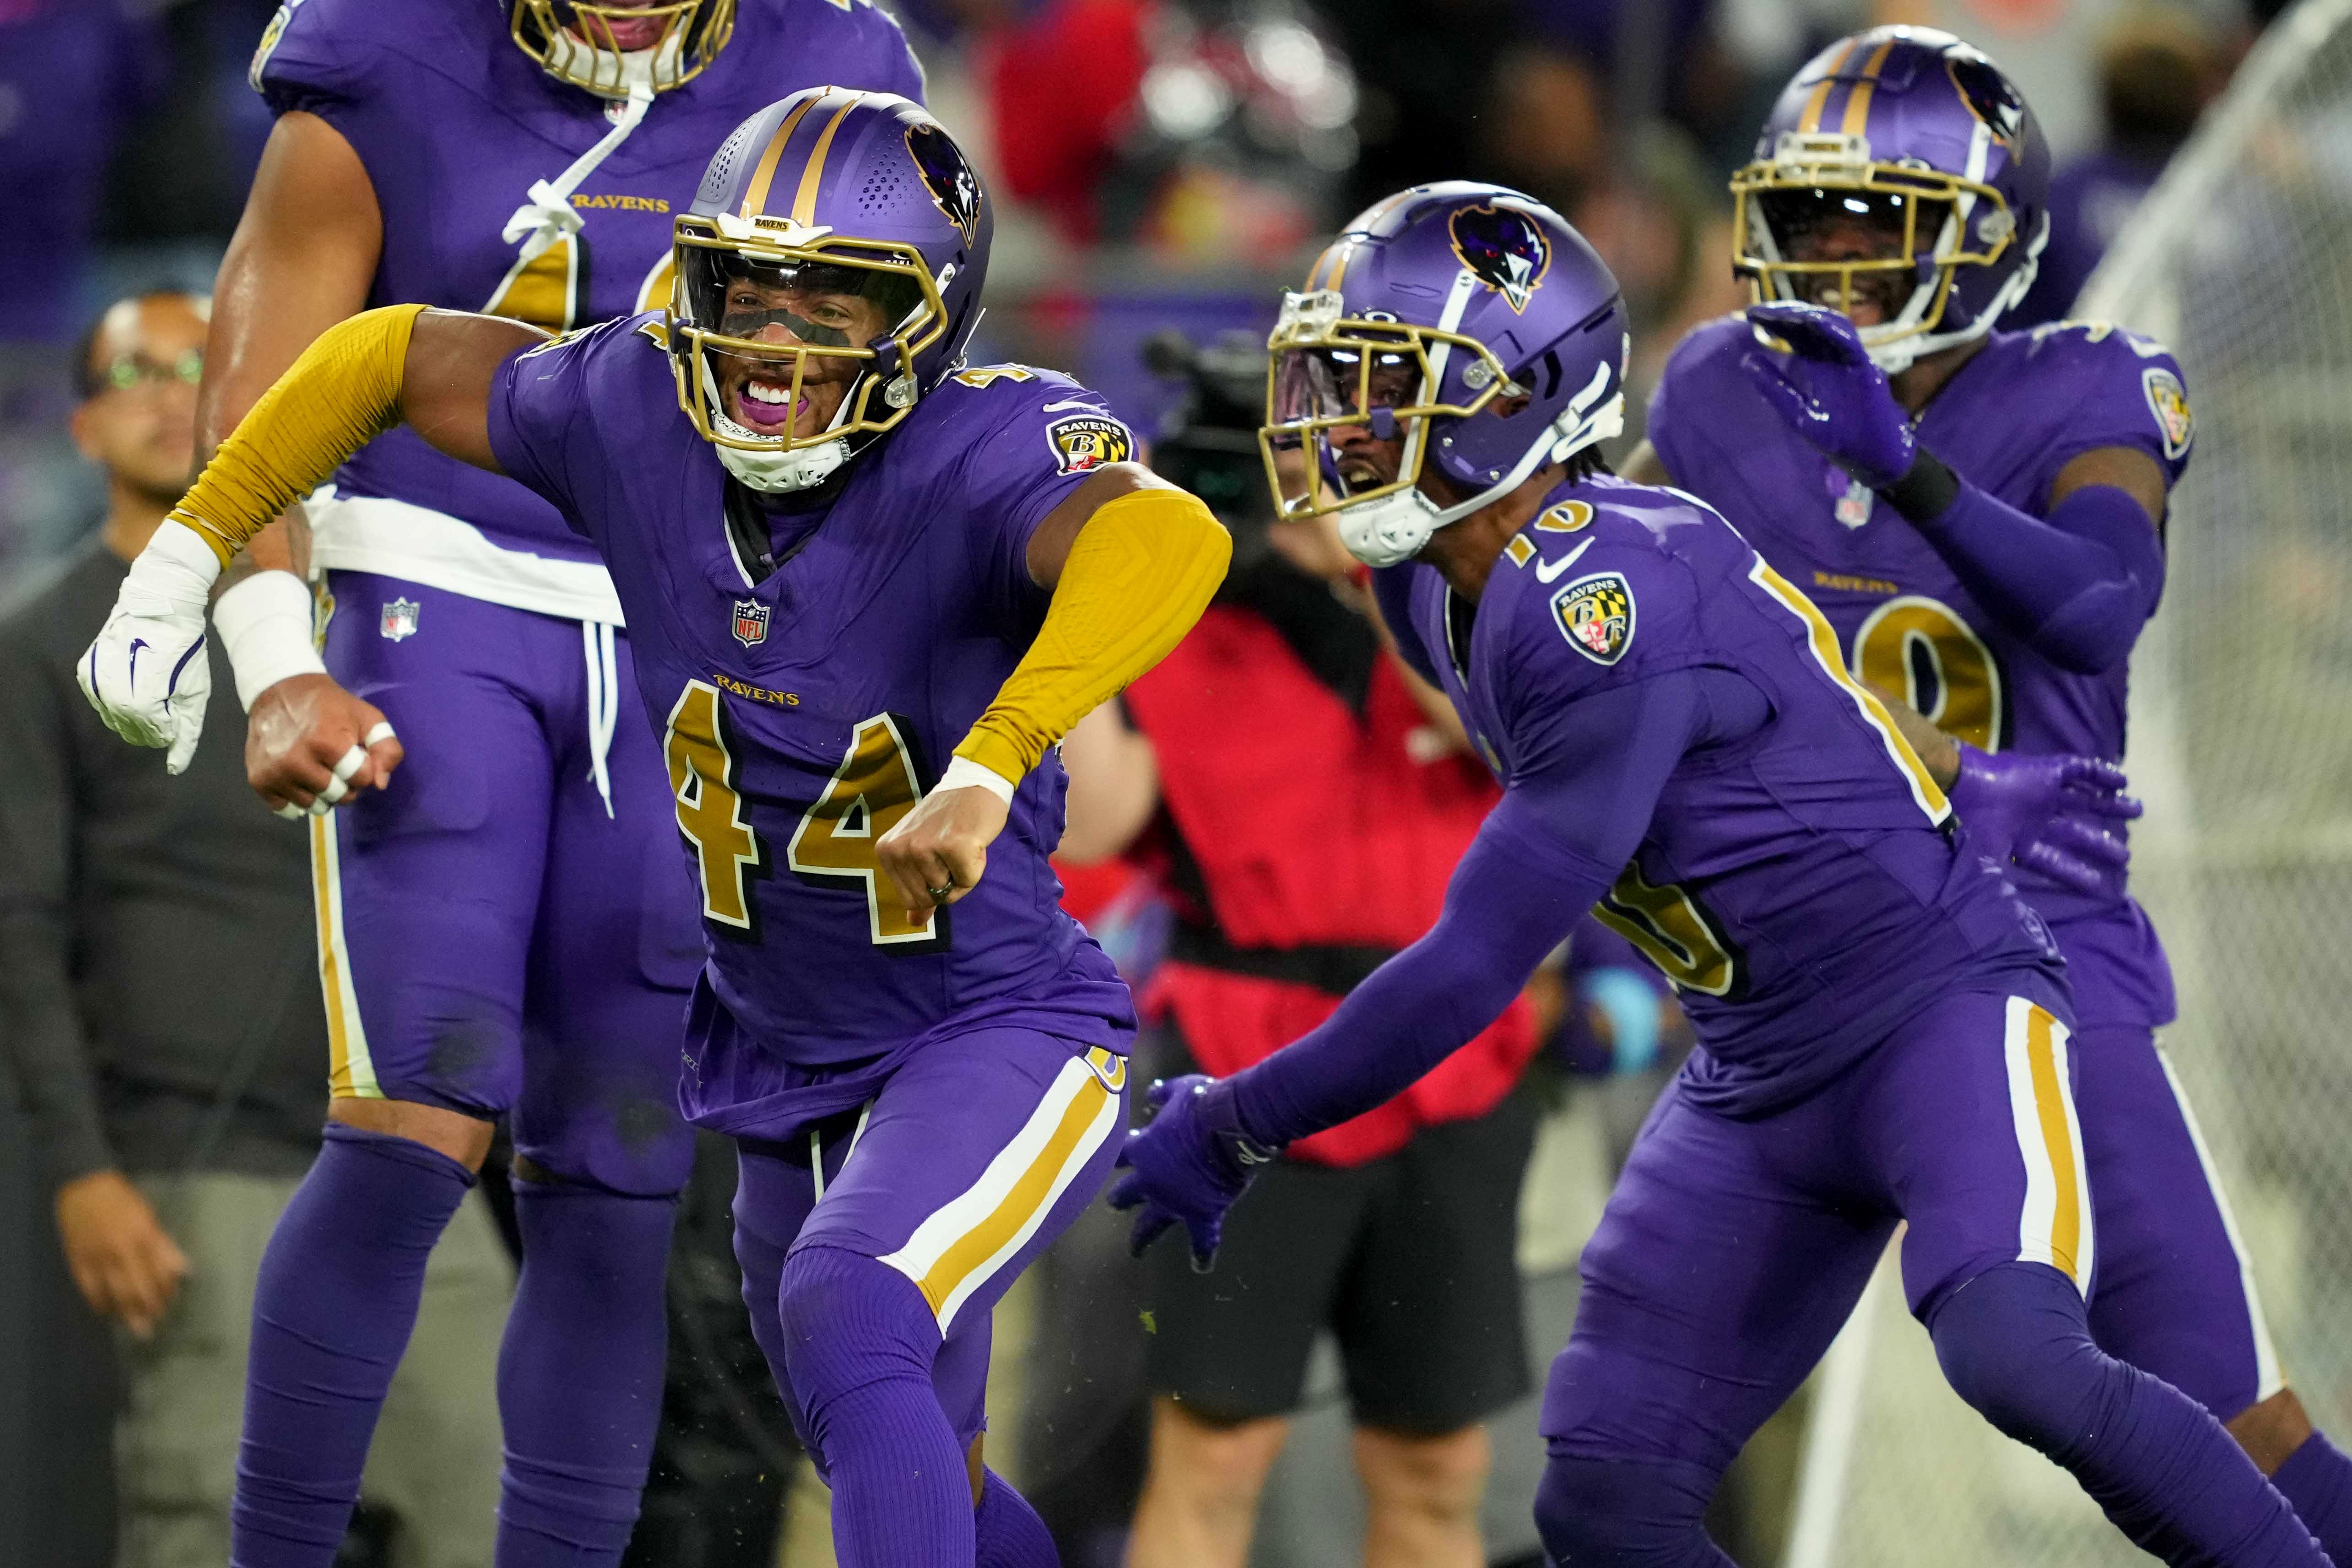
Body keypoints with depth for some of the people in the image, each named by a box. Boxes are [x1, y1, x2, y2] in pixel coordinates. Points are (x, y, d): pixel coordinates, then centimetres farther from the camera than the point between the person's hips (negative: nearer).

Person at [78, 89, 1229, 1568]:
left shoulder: (988, 448, -27)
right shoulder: (634, 413, -11)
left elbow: (1171, 537, -50)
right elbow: (395, 355, 7)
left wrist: (991, 767, -61)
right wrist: (186, 556, 8)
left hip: (999, 1037, -7)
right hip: (787, 1063, 7)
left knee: (850, 1314, -33)